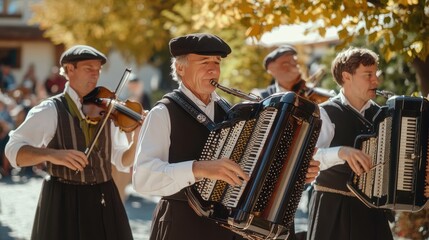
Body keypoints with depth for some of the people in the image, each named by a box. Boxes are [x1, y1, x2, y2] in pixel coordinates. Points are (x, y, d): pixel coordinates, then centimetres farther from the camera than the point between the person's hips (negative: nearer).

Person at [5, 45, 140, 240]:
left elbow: (123, 161, 5)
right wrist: (51, 154, -32)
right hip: (65, 201, -4)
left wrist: (137, 138, -16)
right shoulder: (51, 110, -6)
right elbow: (13, 150, -15)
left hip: (105, 201, 4)